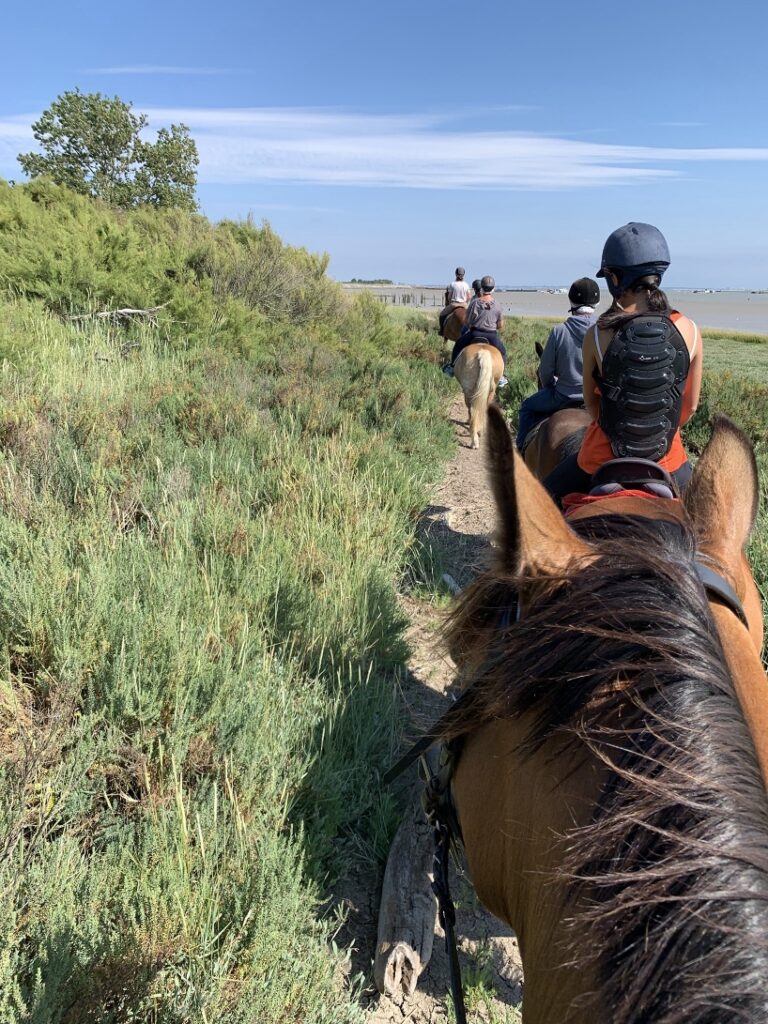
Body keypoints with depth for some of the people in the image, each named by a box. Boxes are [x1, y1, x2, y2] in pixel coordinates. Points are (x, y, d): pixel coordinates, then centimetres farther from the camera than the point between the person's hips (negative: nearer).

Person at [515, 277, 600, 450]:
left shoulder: (559, 331, -14)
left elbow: (546, 370, -6)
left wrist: (548, 387, 15)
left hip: (563, 397, -2)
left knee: (528, 407, 21)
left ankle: (521, 449, 23)